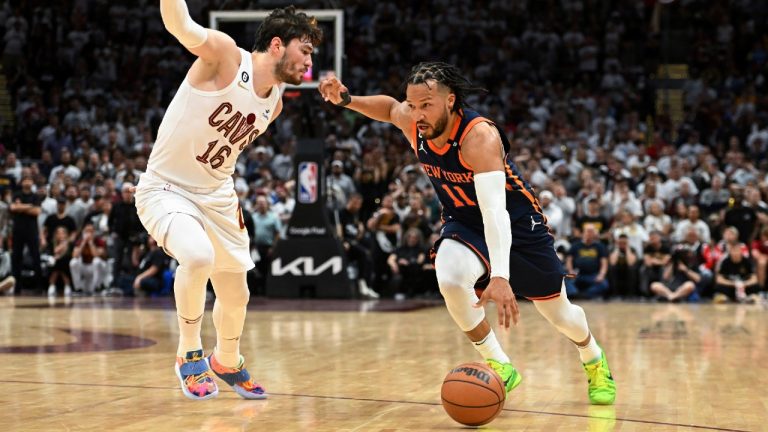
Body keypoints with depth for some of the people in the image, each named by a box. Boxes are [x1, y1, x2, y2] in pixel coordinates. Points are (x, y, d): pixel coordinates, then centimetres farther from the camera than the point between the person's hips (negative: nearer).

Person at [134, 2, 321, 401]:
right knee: (199, 257, -35)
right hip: (166, 189, -7)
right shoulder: (224, 54, -18)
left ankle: (227, 363, 46)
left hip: (217, 196, 7)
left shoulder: (274, 103, 3)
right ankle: (189, 353, -11)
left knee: (236, 297, 15)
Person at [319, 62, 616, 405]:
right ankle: (499, 367, -11)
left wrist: (500, 277, -58)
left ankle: (594, 359, 45)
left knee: (558, 312, 9)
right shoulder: (412, 123, -18)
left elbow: (494, 211, -47)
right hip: (464, 223, 4)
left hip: (516, 221, -4)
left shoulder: (479, 136, -36)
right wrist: (345, 100, -9)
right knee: (450, 279, -31)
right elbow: (390, 107, 10)